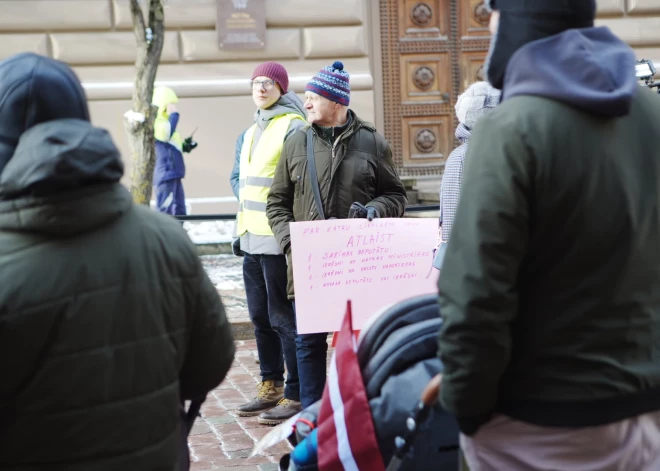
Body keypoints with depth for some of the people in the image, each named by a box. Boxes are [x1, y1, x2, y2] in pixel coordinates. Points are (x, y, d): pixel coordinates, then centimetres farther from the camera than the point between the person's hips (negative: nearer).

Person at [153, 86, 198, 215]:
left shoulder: (164, 121, 21)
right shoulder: (154, 122, -11)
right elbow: (166, 133, -31)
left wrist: (185, 145, 11)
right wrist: (174, 114, -18)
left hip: (173, 173, 11)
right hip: (165, 174, -11)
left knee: (179, 212, 14)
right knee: (165, 212, -10)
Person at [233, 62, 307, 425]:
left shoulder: (293, 126, -7)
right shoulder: (252, 131, 19)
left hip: (279, 240, -9)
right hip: (253, 240, 9)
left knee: (284, 318, -4)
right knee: (261, 318, 14)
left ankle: (296, 395, 6)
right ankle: (271, 388, 26)